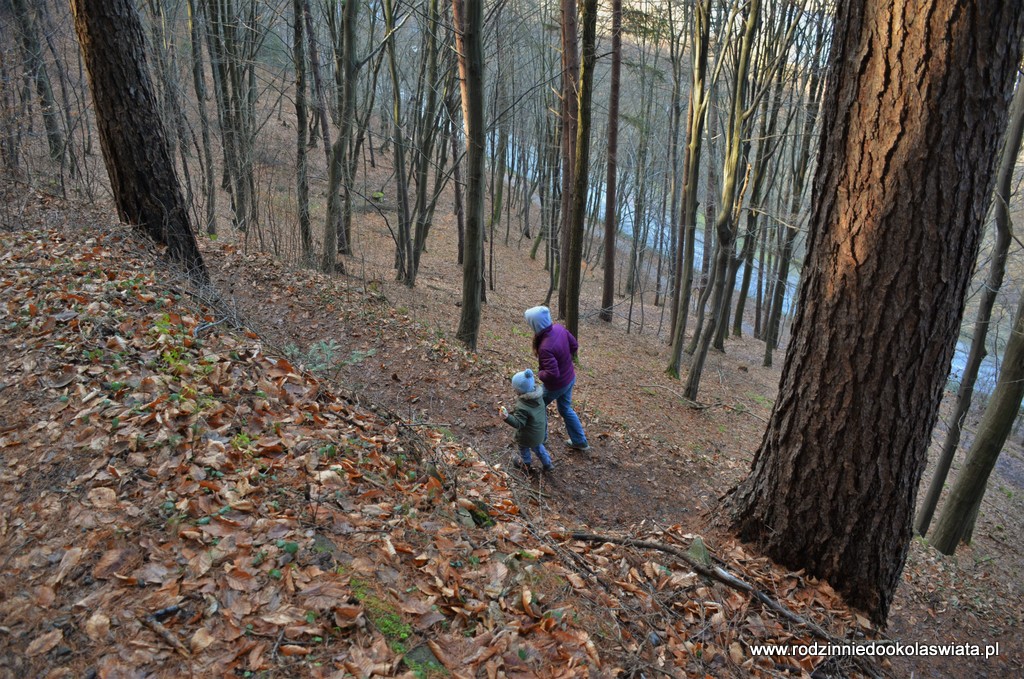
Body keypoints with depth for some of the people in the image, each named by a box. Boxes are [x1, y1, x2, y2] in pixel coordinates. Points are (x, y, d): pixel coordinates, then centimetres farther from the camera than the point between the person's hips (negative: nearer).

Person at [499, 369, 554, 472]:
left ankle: (525, 464, 50)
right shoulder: (539, 395, -15)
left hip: (528, 436, -6)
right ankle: (547, 464, 43)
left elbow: (518, 423, -37)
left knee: (524, 448, 25)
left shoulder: (522, 407, -38)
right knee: (537, 446, 34)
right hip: (540, 432, 6)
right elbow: (544, 409, 2)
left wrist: (507, 417, -51)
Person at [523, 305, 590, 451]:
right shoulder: (558, 328, -13)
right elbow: (574, 345, 3)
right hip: (569, 378, 7)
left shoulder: (545, 347, -37)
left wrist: (539, 373, -16)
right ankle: (580, 442, 37)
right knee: (565, 409, 27)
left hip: (557, 385, -7)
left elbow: (552, 374, -36)